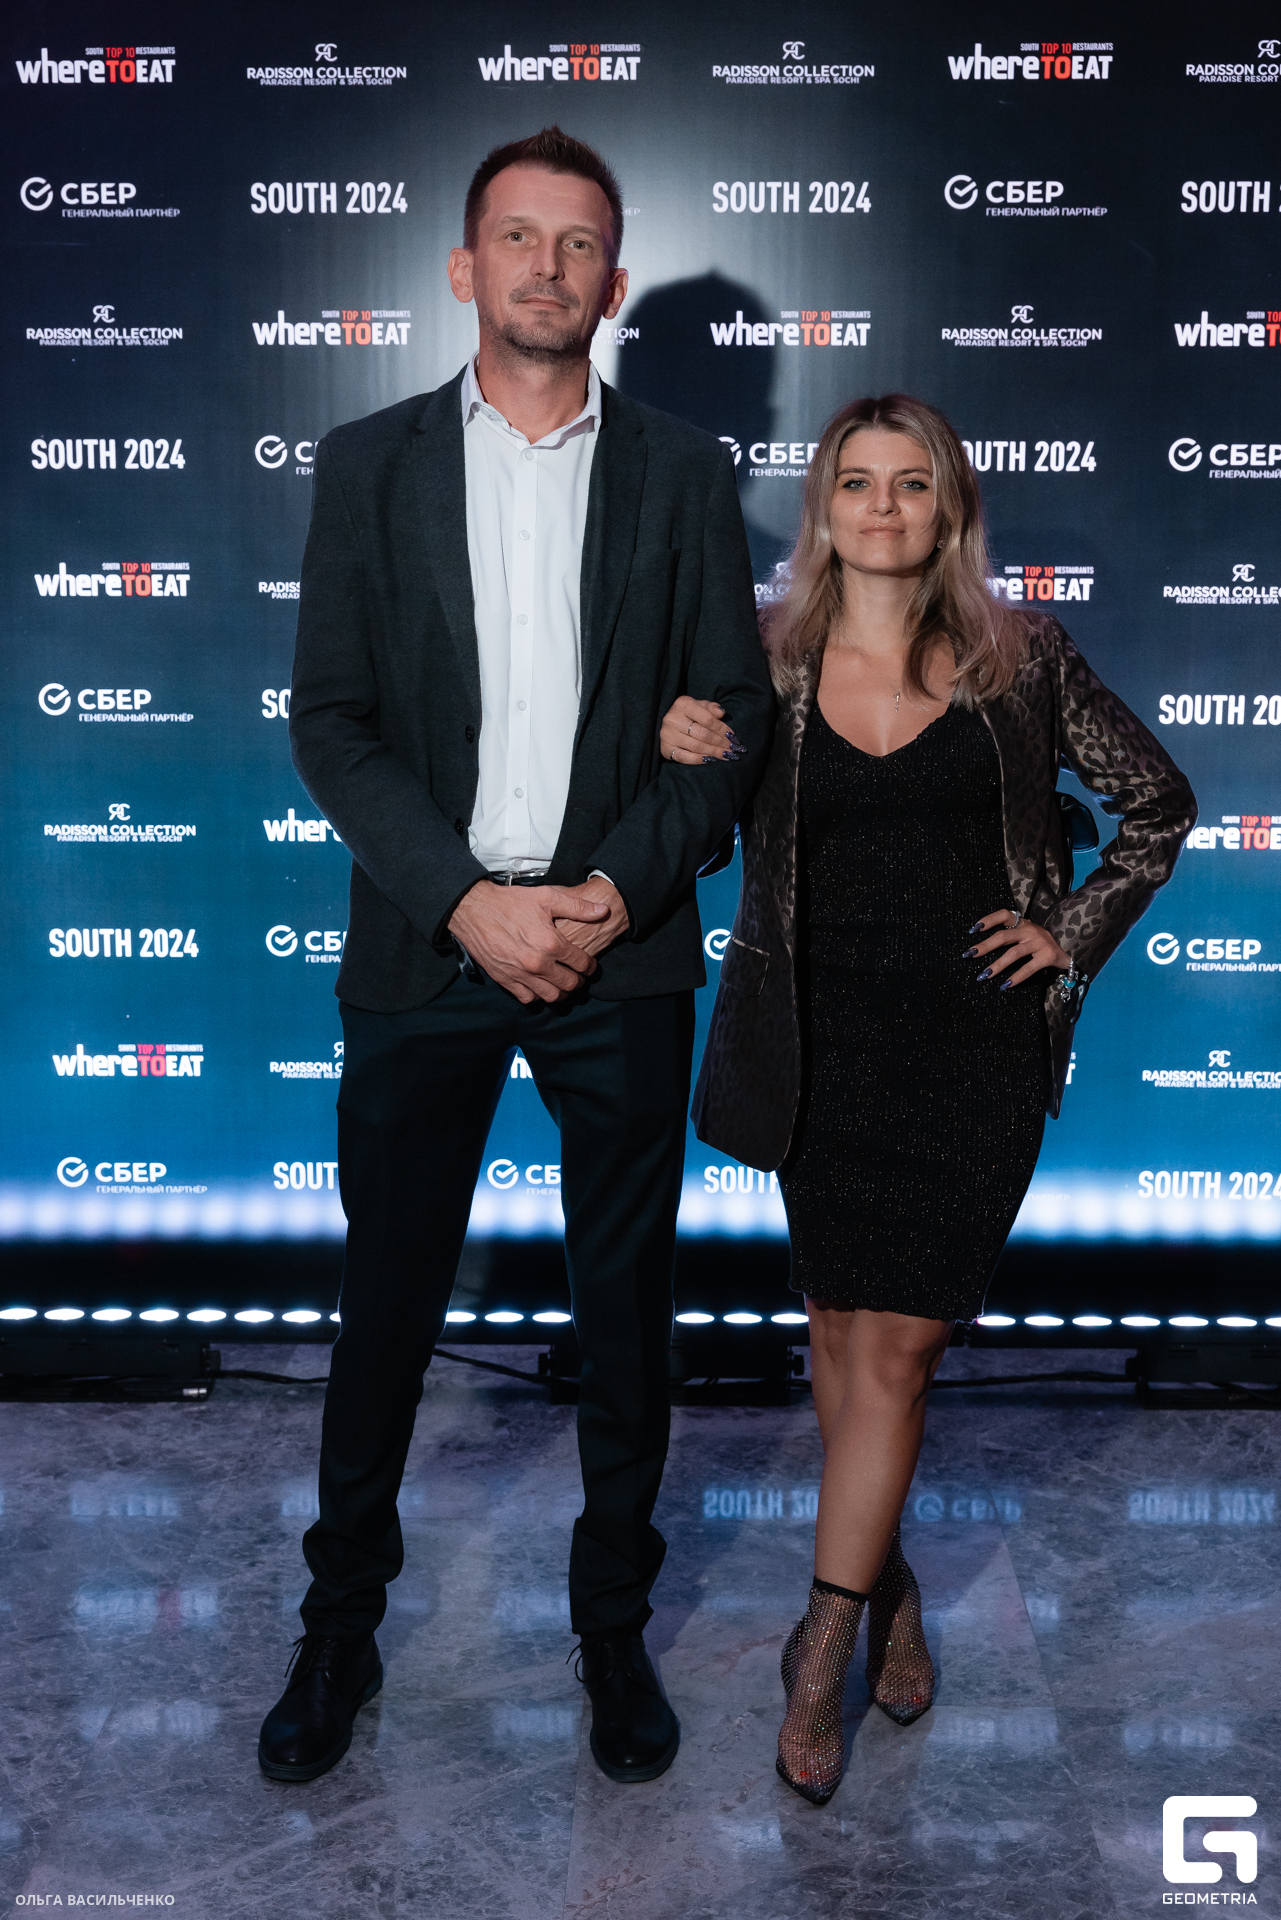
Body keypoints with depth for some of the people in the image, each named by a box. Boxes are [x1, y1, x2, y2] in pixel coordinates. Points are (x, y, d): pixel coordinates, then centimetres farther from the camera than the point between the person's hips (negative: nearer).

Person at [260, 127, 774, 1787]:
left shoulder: (682, 471, 7)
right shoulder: (370, 464, 6)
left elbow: (736, 711, 3)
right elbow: (332, 718, 0)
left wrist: (620, 889, -11)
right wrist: (466, 901, -12)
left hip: (623, 955, 1)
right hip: (425, 948, 0)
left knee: (626, 1310, 10)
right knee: (386, 1302, 9)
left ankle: (614, 1623, 31)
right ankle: (342, 1622, 31)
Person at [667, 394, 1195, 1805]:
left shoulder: (1017, 657, 0)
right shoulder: (763, 657, 0)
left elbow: (1158, 801, 10)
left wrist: (1073, 936, 3)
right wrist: (676, 754, -13)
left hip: (971, 1045, -1)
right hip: (819, 1039, 1)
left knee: (900, 1342, 0)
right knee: (840, 1321, 12)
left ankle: (822, 1648, 14)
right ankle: (887, 1582, 34)